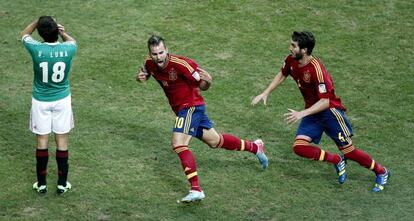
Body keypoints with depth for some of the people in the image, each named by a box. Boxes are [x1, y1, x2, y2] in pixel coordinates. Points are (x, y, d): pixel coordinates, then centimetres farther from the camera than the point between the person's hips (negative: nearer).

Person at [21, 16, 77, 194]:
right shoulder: (68, 49, -17)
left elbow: (25, 34, 3)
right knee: (62, 141, 10)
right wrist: (61, 31, -3)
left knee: (42, 141, 10)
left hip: (41, 101, -1)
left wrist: (38, 21, -4)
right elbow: (71, 40, 11)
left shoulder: (36, 49, -20)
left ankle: (41, 184, 19)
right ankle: (62, 184, 17)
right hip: (62, 100, 1)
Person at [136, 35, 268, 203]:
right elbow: (144, 73, 16)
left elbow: (203, 86, -19)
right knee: (214, 141, 21)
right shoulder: (150, 63, -8)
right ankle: (255, 147, 41)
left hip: (191, 106, -8)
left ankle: (196, 190, -22)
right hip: (180, 108, 8)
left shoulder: (179, 63, -27)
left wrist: (207, 81, -43)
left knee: (178, 143, -24)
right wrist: (140, 77, -8)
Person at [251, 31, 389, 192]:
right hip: (311, 112, 7)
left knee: (349, 151, -2)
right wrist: (266, 93, 11)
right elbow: (282, 75, 18)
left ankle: (381, 172, 23)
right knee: (299, 147, -13)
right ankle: (337, 160, 8)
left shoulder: (316, 70, -29)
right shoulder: (291, 61, -6)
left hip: (329, 111, -7)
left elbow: (325, 101, -30)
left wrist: (302, 114, -36)